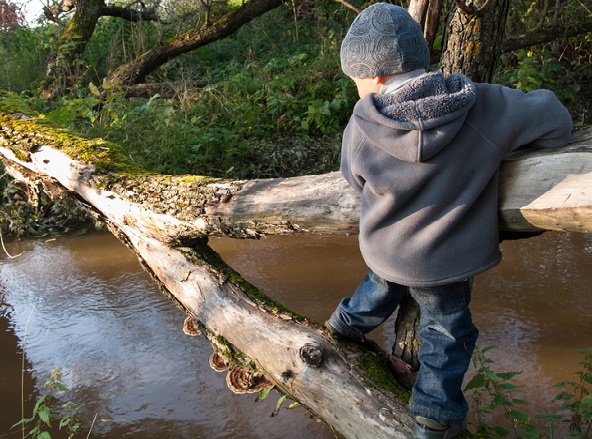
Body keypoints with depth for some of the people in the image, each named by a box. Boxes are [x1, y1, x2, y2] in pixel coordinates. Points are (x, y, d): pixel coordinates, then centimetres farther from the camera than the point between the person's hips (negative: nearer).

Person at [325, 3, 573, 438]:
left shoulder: (359, 131, -23)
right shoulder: (488, 107, -23)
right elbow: (555, 124, -8)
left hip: (383, 251, 2)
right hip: (444, 261, -1)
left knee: (382, 285, 35)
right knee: (447, 332, 21)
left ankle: (349, 321, 59)